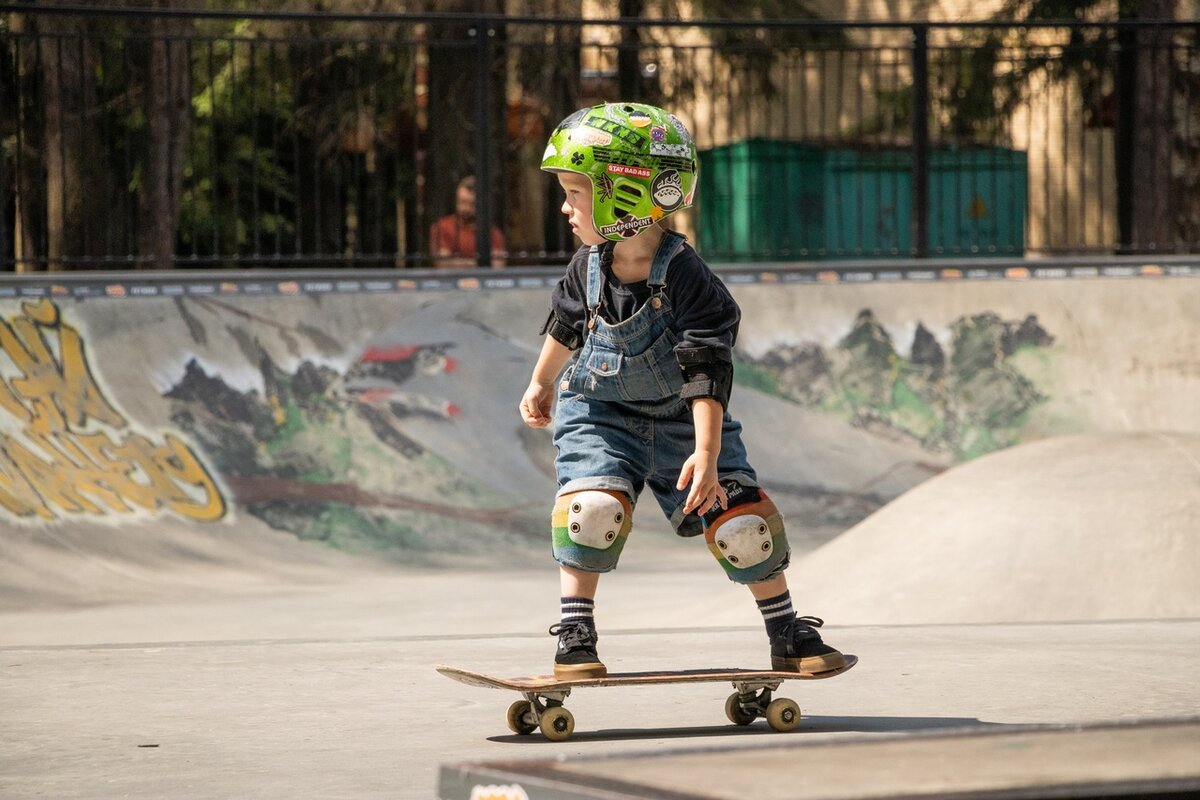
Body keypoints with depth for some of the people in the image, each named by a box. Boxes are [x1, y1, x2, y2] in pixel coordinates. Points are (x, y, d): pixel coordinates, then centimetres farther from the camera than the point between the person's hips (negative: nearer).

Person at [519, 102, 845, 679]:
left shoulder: (686, 279, -26)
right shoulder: (588, 268, -11)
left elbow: (707, 375, -28)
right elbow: (566, 326, 12)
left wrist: (706, 454, -36)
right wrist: (541, 384, 25)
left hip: (681, 420, -2)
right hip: (599, 414, 2)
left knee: (742, 520, -7)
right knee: (594, 507, -22)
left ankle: (788, 636, 11)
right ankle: (575, 635, -10)